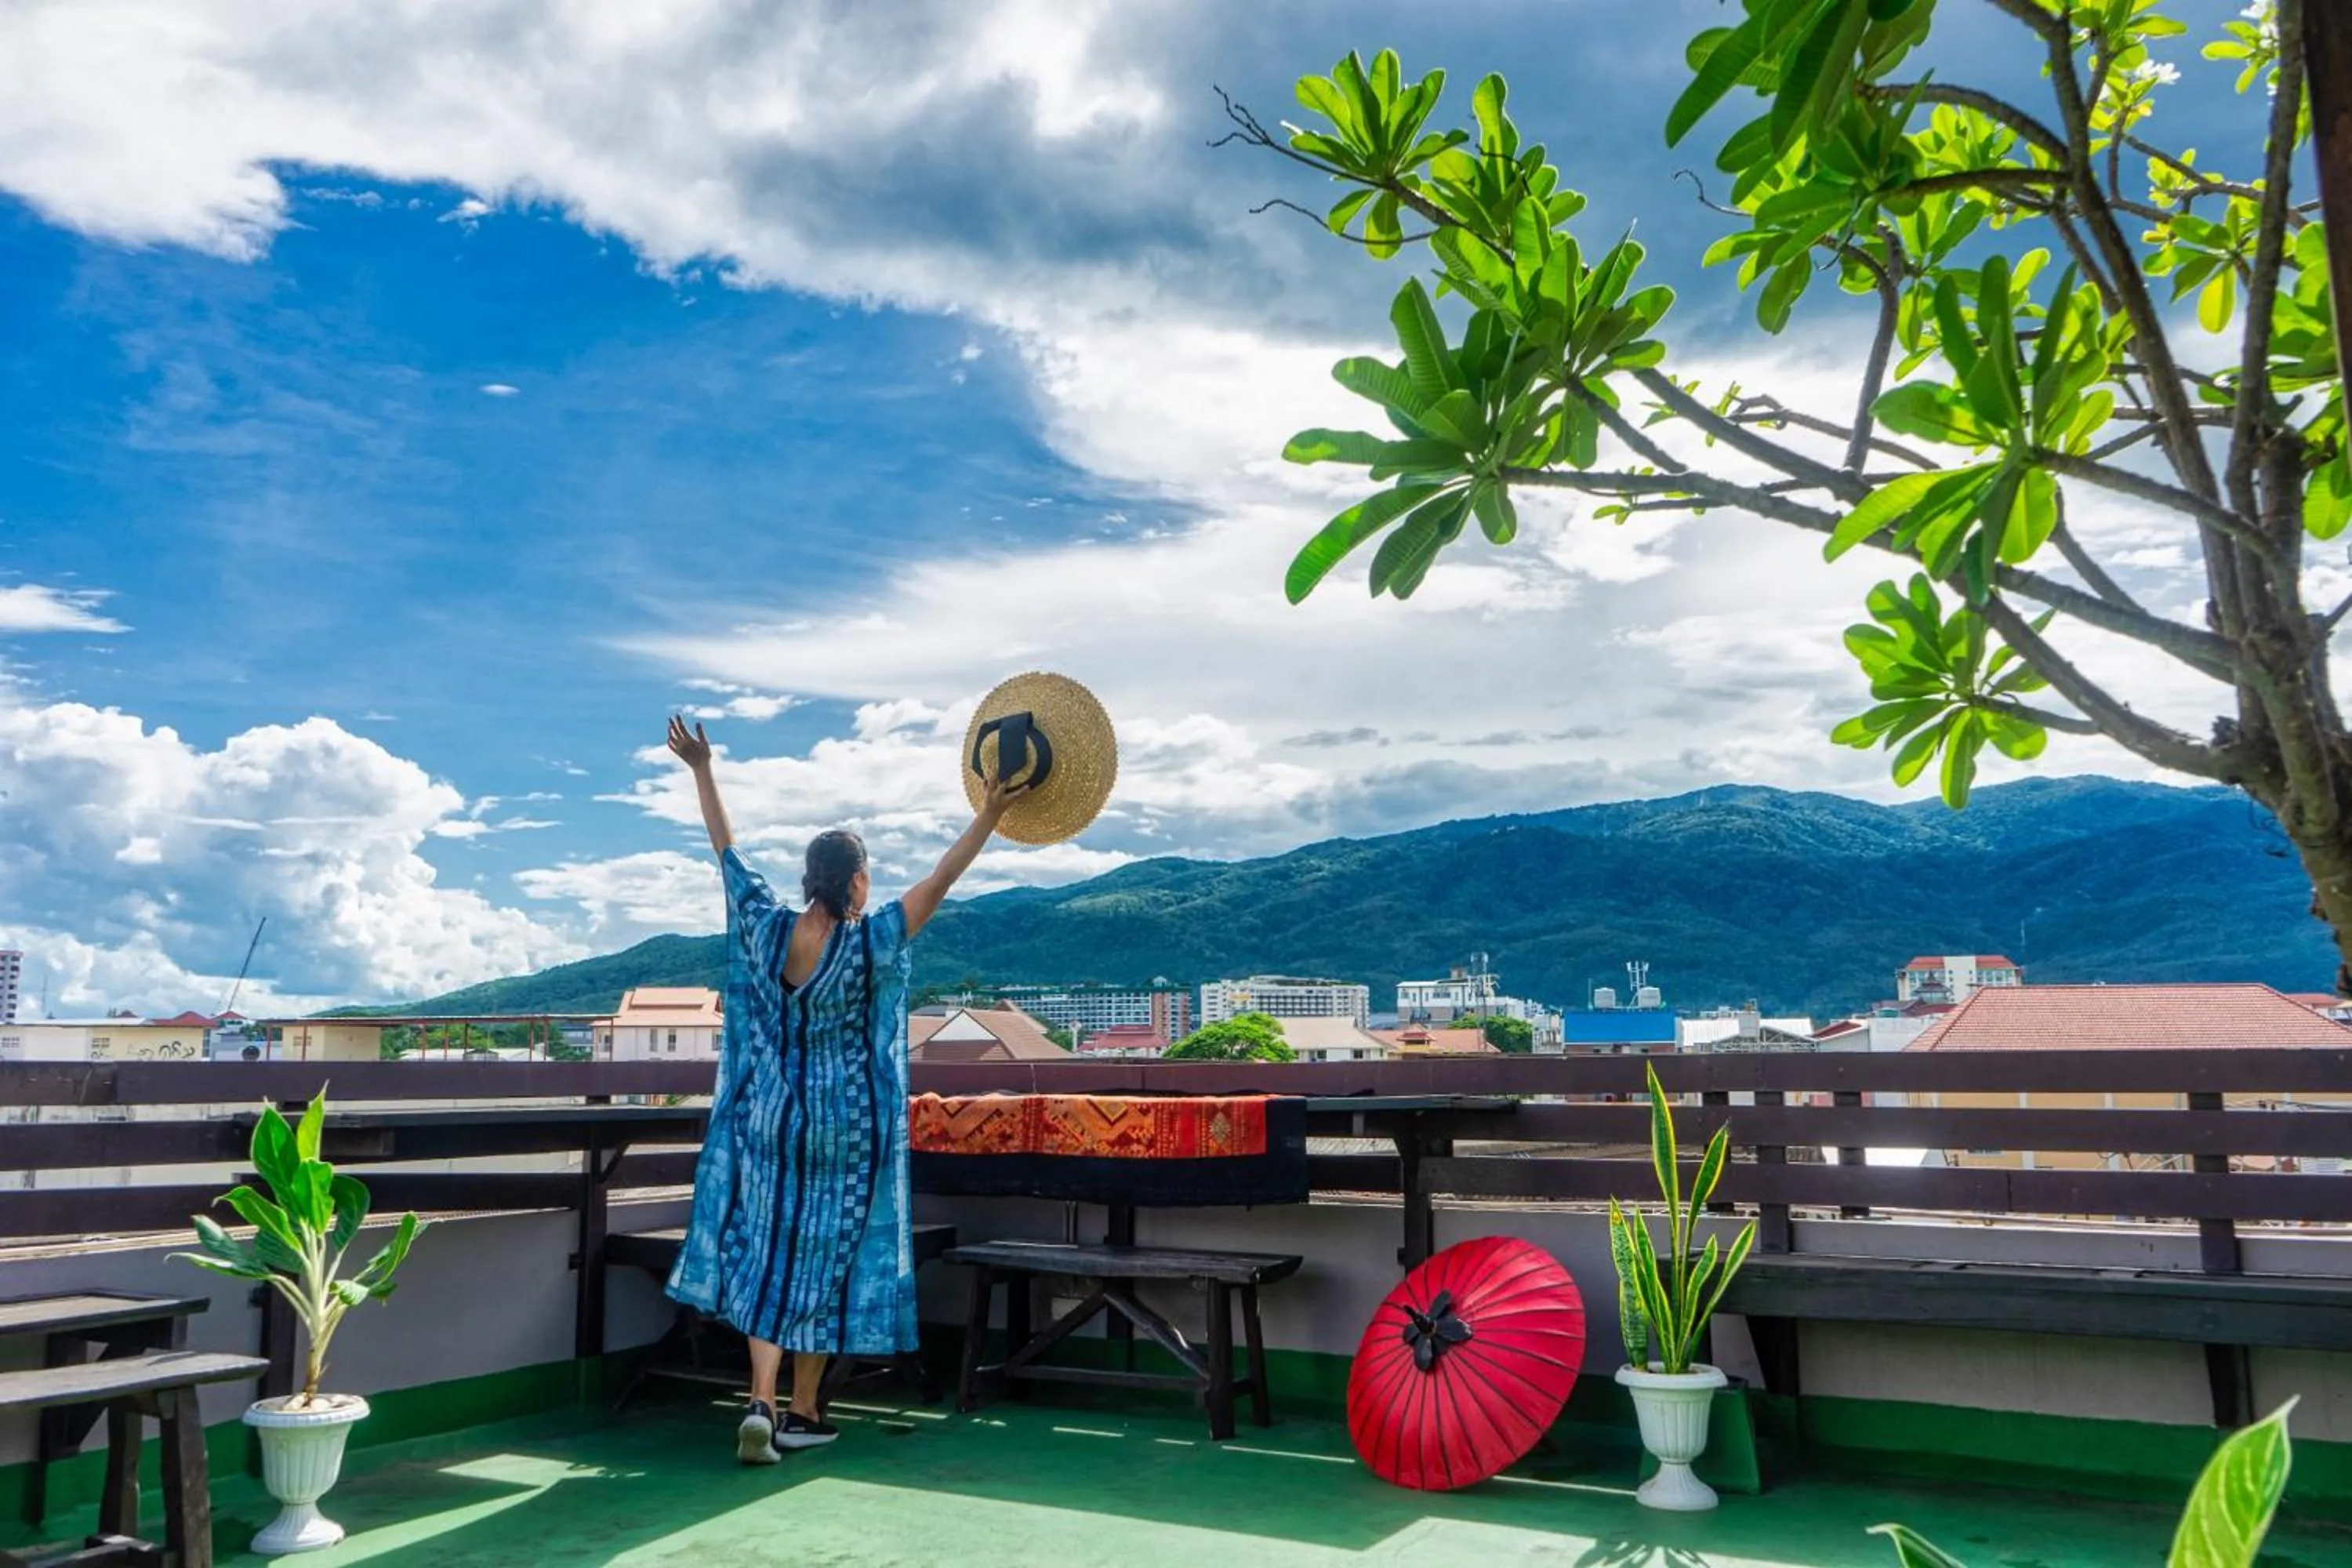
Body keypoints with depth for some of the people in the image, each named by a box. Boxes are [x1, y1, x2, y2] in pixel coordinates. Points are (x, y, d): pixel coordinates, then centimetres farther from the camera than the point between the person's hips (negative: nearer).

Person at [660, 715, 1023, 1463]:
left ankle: (762, 1403, -3)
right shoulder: (868, 944, -16)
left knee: (768, 1256, 9)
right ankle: (801, 1411, 19)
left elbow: (726, 849, 4)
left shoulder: (764, 926, -6)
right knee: (827, 1259, 9)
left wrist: (701, 770, 13)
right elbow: (939, 881, -19)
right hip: (845, 1128, -3)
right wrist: (988, 817, -18)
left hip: (770, 1119, 3)